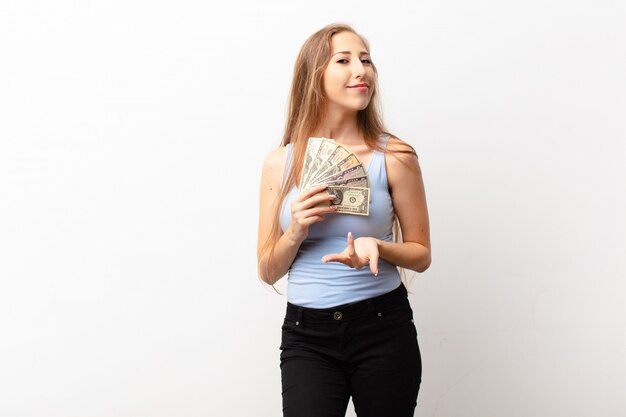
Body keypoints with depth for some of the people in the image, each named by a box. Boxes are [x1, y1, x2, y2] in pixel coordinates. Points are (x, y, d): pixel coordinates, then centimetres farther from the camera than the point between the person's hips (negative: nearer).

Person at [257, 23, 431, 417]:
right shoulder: (281, 162, 2)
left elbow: (421, 254, 5)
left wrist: (376, 246, -15)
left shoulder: (394, 156, -2)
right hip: (307, 337, 0)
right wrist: (296, 232, -13)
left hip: (383, 328, 0)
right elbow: (269, 272, 6)